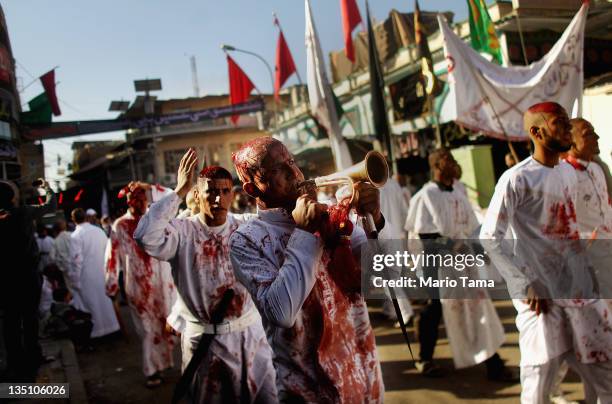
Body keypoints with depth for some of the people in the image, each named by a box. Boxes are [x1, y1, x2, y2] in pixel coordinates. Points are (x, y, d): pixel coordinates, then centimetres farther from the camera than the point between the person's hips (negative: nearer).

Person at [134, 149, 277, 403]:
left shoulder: (246, 226, -1)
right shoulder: (182, 231, -12)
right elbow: (146, 237, -29)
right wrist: (178, 192, -27)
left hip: (249, 332, 3)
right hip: (204, 338, -2)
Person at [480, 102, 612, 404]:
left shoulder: (570, 174, 12)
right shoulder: (516, 179, -12)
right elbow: (489, 238, -16)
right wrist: (527, 285, -18)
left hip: (582, 290, 7)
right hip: (542, 295, -7)